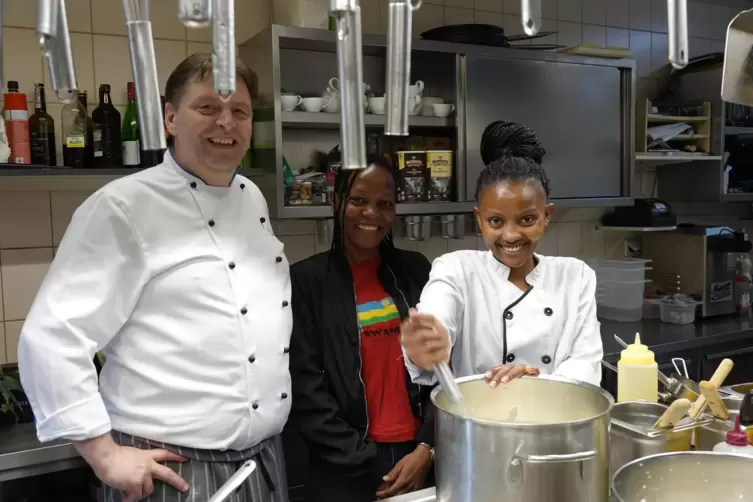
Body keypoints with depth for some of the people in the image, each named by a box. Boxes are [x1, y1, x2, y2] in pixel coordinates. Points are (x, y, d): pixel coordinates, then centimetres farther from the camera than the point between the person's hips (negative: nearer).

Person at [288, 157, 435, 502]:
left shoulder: (415, 270, 3)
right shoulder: (306, 279, -6)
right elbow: (305, 389, -8)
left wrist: (427, 447, -6)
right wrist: (364, 461, -10)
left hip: (420, 456, 3)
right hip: (344, 469, -3)